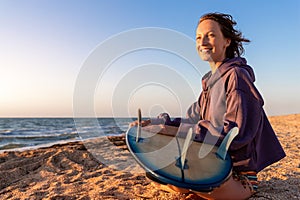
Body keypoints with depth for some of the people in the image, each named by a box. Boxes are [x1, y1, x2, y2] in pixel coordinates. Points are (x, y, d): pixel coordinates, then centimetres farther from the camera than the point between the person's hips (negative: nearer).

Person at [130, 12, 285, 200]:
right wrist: (161, 122, -6)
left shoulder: (236, 75, -16)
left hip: (238, 174, -8)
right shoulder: (211, 81, 13)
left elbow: (236, 134, -23)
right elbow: (194, 120, 10)